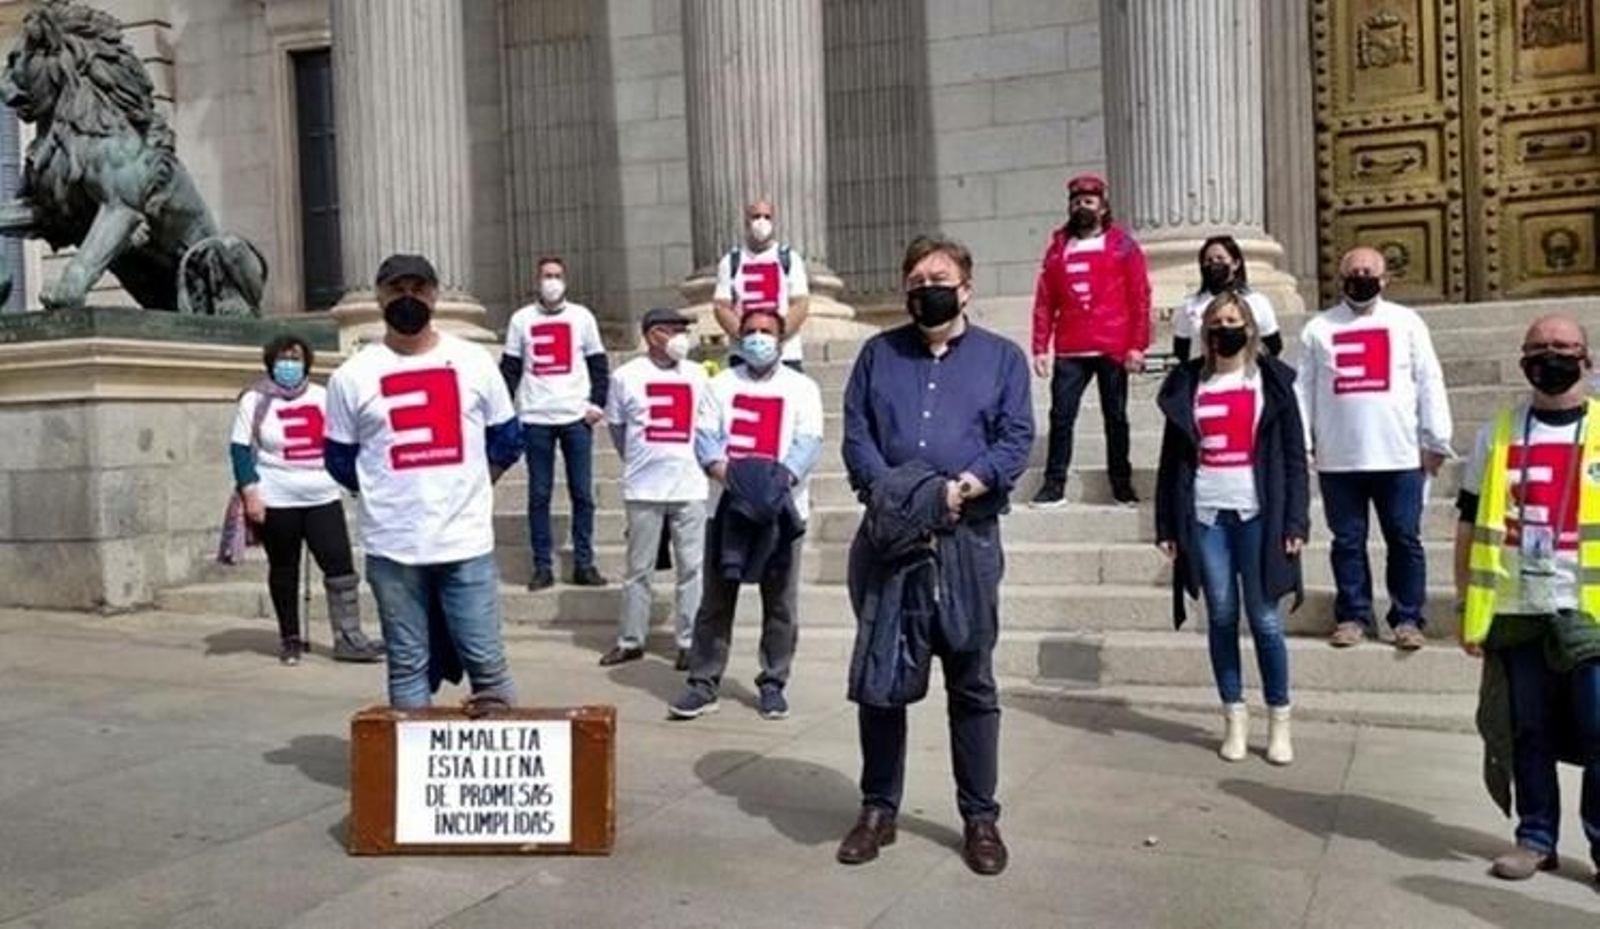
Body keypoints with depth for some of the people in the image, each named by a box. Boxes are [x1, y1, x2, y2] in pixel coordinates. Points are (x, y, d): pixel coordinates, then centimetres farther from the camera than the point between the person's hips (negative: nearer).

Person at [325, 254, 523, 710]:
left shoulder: (473, 362, 3)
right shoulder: (352, 376, 2)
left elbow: (507, 440, 11)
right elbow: (340, 461, 9)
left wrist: (465, 484, 7)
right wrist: (389, 492, 6)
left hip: (467, 541, 0)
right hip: (393, 547, 0)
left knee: (485, 660, 1)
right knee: (409, 666, 8)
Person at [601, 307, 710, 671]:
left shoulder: (697, 375, 5)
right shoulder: (626, 376, -1)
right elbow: (616, 427, 8)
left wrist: (702, 459, 6)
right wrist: (640, 461, 8)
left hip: (690, 486, 2)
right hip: (643, 489, -1)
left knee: (692, 567, 5)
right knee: (638, 568, 8)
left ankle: (689, 641, 15)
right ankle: (630, 640, 20)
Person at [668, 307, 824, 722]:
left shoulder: (802, 388, 6)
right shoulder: (721, 385, 10)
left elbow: (809, 443, -6)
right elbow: (705, 436, 0)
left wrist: (782, 478, -25)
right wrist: (724, 473, -21)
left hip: (780, 508, -1)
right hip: (727, 506, 1)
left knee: (781, 604, 5)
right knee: (715, 601, 4)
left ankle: (773, 683, 16)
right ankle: (703, 684, 10)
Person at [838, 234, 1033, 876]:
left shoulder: (1001, 357, 9)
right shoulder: (879, 353, 14)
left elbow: (1016, 440, -2)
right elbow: (855, 433, 5)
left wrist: (961, 487, -16)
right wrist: (886, 489, -13)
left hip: (966, 540, -1)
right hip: (888, 537, 2)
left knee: (972, 684, 6)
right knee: (878, 679, 6)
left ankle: (980, 818, 18)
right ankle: (878, 810, 20)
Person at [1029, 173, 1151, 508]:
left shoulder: (1123, 244, 4)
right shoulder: (1058, 247, 11)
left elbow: (1140, 297, 0)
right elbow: (1044, 301, 8)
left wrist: (1137, 345, -8)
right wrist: (1040, 348, 1)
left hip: (1113, 350, -2)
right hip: (1069, 353, 2)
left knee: (1115, 417, 7)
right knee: (1061, 416, -2)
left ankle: (1122, 485, 16)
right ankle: (1054, 484, 4)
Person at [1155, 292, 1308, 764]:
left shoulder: (1272, 380, 4)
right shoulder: (1187, 384, 8)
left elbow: (1294, 455, 2)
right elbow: (1172, 457, 8)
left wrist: (1295, 521, -6)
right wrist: (1167, 525, 3)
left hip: (1257, 513, -2)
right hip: (1205, 515, 2)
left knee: (1265, 620, 0)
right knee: (1221, 617, 6)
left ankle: (1279, 721, 12)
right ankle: (1234, 718, 16)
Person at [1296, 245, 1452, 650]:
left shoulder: (1406, 322, 6)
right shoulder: (1318, 328, 8)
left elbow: (1429, 382, 5)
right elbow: (1303, 389, 7)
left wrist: (1435, 441, 1)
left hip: (1400, 457, -1)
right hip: (1338, 460, 1)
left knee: (1405, 540, 4)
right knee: (1347, 541, 7)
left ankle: (1407, 618, 13)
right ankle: (1353, 616, 17)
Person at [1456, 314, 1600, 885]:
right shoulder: (1498, 433, 6)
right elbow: (1470, 525, 9)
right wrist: (1467, 607, 6)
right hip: (1515, 612, 2)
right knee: (1529, 734, 10)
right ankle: (1536, 837, 22)